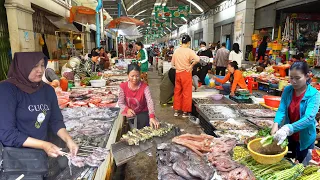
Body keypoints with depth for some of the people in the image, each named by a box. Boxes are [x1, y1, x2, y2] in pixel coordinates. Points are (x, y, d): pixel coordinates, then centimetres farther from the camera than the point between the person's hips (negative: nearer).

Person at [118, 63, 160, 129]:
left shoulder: (144, 87, -17)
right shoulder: (123, 86, -10)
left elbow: (150, 102, -30)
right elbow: (121, 103, -6)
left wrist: (152, 117, -47)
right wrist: (127, 109, -30)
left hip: (142, 113, -1)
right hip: (129, 113, 1)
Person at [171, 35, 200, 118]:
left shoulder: (176, 51, 2)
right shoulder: (189, 51, -13)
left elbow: (172, 63, 7)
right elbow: (197, 59, -28)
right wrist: (191, 65, -13)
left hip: (178, 73, 5)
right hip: (186, 73, -5)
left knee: (177, 92, 13)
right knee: (186, 93, 5)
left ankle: (176, 111, 21)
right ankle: (185, 112, 12)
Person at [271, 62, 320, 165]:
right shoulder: (287, 90, -7)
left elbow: (309, 118, -30)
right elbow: (281, 110, -14)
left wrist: (288, 129, -44)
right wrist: (276, 124, -33)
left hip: (305, 138, -3)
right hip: (289, 137, 4)